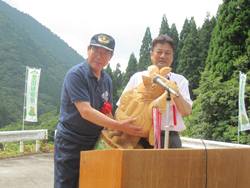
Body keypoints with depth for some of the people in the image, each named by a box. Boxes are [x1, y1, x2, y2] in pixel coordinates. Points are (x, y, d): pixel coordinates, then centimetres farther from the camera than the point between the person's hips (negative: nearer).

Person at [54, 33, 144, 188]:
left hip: (94, 143, 7)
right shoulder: (76, 74, -15)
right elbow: (85, 111, -25)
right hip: (70, 143, -7)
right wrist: (119, 126, -29)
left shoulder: (107, 80, 7)